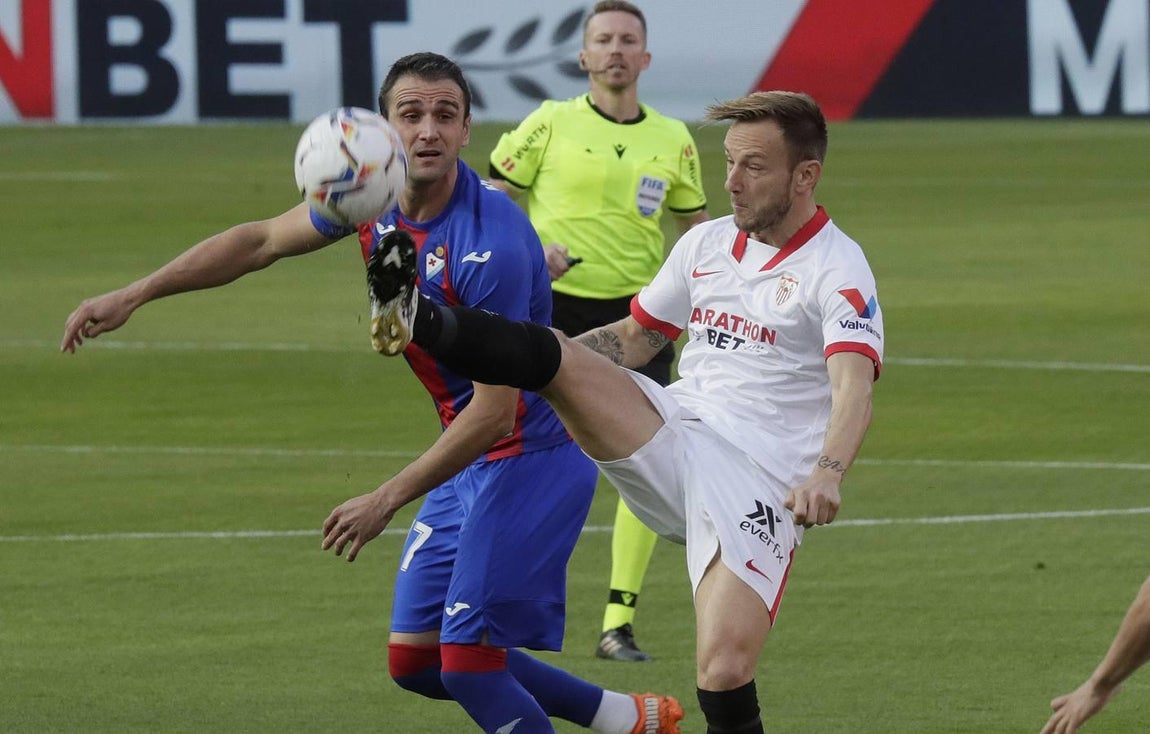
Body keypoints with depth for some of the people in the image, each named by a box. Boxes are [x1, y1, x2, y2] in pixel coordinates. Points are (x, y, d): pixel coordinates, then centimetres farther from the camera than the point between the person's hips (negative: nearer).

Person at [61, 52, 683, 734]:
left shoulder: (492, 243, -27)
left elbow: (494, 412, -26)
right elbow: (262, 241, 14)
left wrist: (388, 499, -23)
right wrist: (133, 295, 11)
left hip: (536, 454, -9)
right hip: (472, 457, 9)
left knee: (466, 659, -16)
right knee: (415, 661, 12)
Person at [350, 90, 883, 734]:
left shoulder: (837, 269, -8)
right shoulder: (707, 243, 14)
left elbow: (855, 387, -24)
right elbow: (632, 340, 28)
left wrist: (827, 475, -43)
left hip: (759, 481, -6)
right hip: (673, 434, 6)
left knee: (723, 675, -19)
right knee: (561, 357, -20)